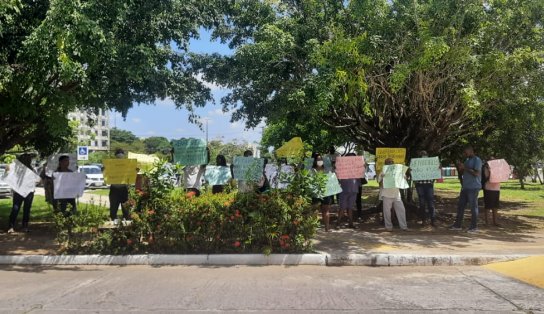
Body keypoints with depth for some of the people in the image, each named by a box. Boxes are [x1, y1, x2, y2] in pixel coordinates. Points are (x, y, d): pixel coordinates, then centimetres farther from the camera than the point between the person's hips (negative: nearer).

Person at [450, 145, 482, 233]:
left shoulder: (477, 160, -9)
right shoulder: (467, 160, 18)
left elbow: (477, 173, -20)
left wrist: (465, 168, -18)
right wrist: (461, 168, 6)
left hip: (473, 188, -9)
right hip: (465, 187, 9)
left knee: (473, 207, -2)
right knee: (460, 206, 10)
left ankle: (474, 227, 6)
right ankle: (458, 225, 16)